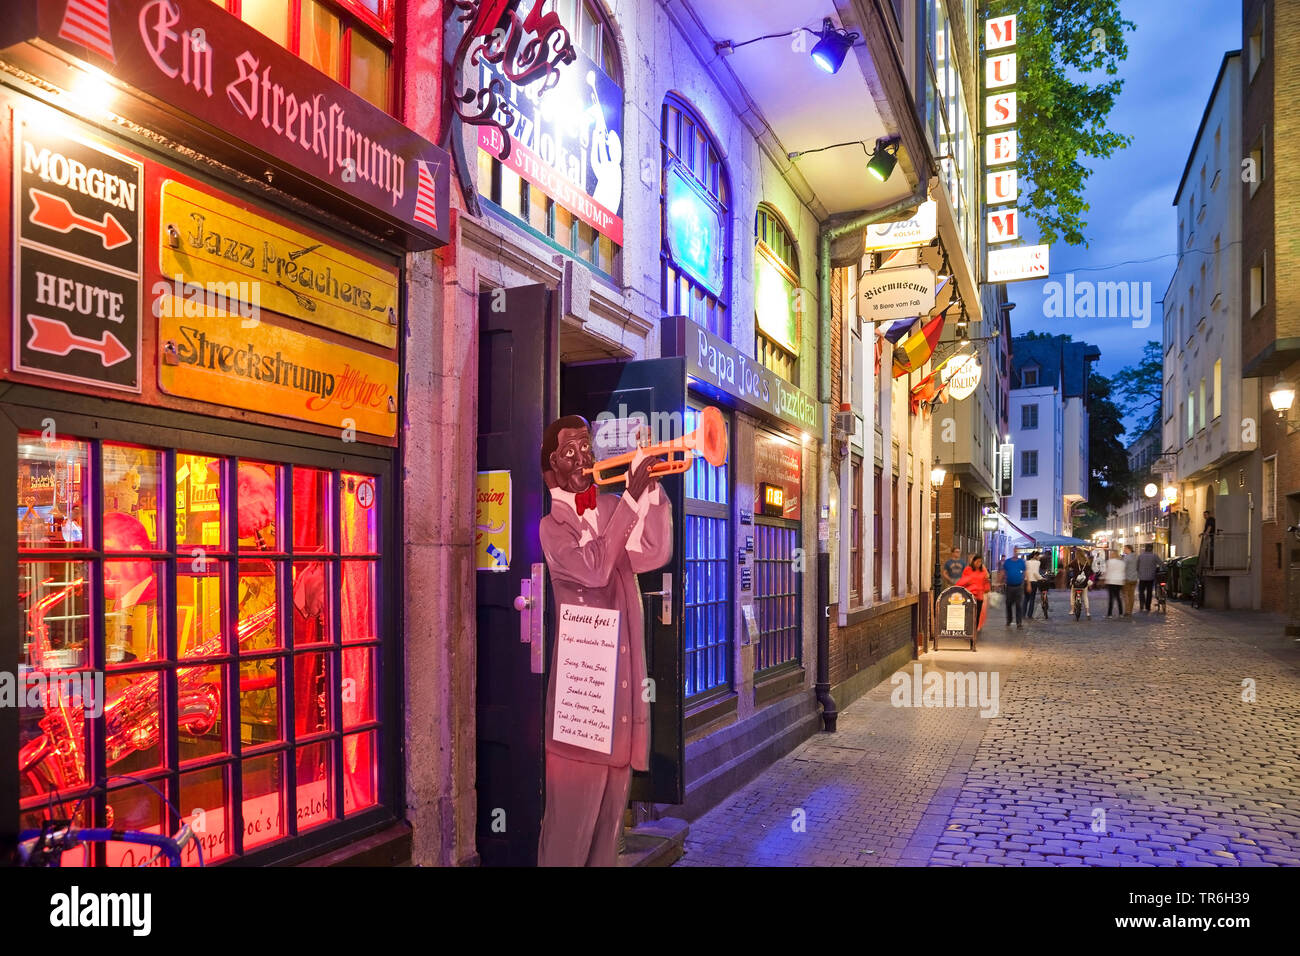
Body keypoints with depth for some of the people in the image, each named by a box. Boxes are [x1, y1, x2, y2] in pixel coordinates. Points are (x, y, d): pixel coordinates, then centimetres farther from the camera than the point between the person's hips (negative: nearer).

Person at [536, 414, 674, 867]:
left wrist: (651, 486, -15)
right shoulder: (552, 526, -1)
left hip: (623, 679, 5)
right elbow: (592, 567, -21)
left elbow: (654, 553, -8)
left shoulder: (613, 508, 10)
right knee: (572, 813, -1)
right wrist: (632, 497, -21)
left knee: (611, 810, 15)